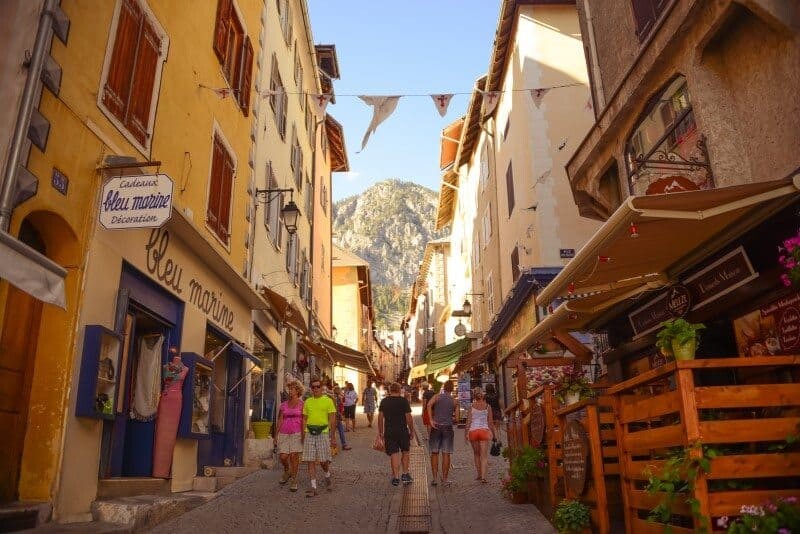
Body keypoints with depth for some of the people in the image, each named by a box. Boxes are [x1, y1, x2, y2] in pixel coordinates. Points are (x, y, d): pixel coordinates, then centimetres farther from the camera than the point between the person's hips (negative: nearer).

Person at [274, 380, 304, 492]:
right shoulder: (283, 405, 10)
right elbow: (280, 420, 11)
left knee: (294, 456, -5)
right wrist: (276, 435, 8)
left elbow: (304, 420, -3)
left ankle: (294, 480, 8)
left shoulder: (302, 404, 1)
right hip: (284, 433, 3)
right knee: (283, 456, -3)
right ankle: (287, 471, 29)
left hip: (296, 433, -3)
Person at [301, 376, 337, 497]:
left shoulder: (328, 400, 1)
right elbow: (304, 420, 15)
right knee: (310, 461, 0)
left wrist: (333, 437, -5)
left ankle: (328, 476, 31)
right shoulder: (308, 402, 11)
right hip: (309, 434, 3)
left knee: (323, 460, 0)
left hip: (322, 433, -3)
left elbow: (332, 420, -1)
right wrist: (302, 436, 9)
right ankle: (313, 488, 7)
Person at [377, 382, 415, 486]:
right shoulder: (404, 401, -6)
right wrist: (412, 431, 2)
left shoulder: (384, 401, 3)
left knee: (393, 454, 5)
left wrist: (380, 431, 11)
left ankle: (396, 477, 4)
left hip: (389, 432, 2)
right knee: (405, 452, 17)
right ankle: (405, 474, 14)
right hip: (402, 431, -1)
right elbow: (408, 417, -8)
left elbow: (380, 417, 3)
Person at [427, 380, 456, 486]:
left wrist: (431, 420, -15)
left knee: (434, 453, 6)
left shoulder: (437, 396, 3)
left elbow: (429, 405, -17)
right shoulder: (454, 401, 7)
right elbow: (456, 418, 8)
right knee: (446, 454, 4)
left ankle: (435, 478, 4)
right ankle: (444, 479, 5)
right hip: (448, 427, 0)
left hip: (436, 426, 0)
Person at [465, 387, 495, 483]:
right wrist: (493, 433, 12)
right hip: (484, 430, -1)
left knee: (476, 454, 17)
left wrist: (466, 432, 4)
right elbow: (490, 422, 3)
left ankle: (479, 474, 20)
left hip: (473, 431, 1)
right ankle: (483, 476, -12)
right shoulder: (487, 406, 1)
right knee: (484, 455, 0)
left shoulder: (472, 406, 0)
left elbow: (469, 421, -2)